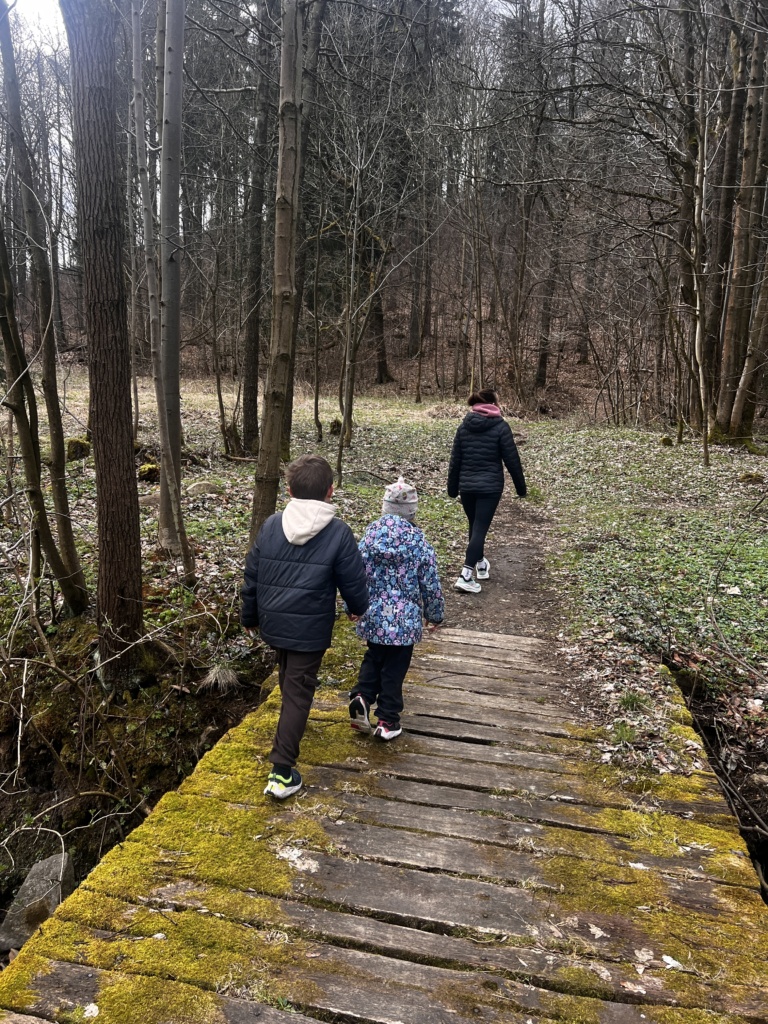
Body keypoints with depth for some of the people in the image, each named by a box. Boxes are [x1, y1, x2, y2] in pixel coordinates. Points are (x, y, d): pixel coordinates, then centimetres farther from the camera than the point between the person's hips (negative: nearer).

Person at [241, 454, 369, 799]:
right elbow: (353, 583, -7)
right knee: (298, 693, 3)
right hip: (310, 629, -5)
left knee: (288, 677, 29)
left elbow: (252, 576, 4)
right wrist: (357, 607, 15)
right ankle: (281, 771, 0)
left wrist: (249, 616, 18)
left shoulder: (271, 525, -3)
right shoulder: (338, 533, -15)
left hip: (273, 624, 5)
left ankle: (291, 721, 54)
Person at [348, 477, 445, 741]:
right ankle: (387, 721, 18)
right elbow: (430, 586, -5)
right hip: (404, 620, -3)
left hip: (372, 615, 3)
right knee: (394, 668, 11)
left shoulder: (371, 534, -5)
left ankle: (361, 696, 3)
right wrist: (435, 615, 11)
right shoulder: (419, 543, -11)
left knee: (373, 658, 23)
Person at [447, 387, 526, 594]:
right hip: (490, 486, -4)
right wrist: (521, 487, 4)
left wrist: (453, 488, 16)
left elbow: (455, 460, 8)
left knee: (475, 526, 21)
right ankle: (466, 575, -14)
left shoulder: (464, 426, 5)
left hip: (467, 486, 5)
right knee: (480, 528, -5)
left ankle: (480, 564, 37)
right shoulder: (500, 426, -7)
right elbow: (512, 459, -6)